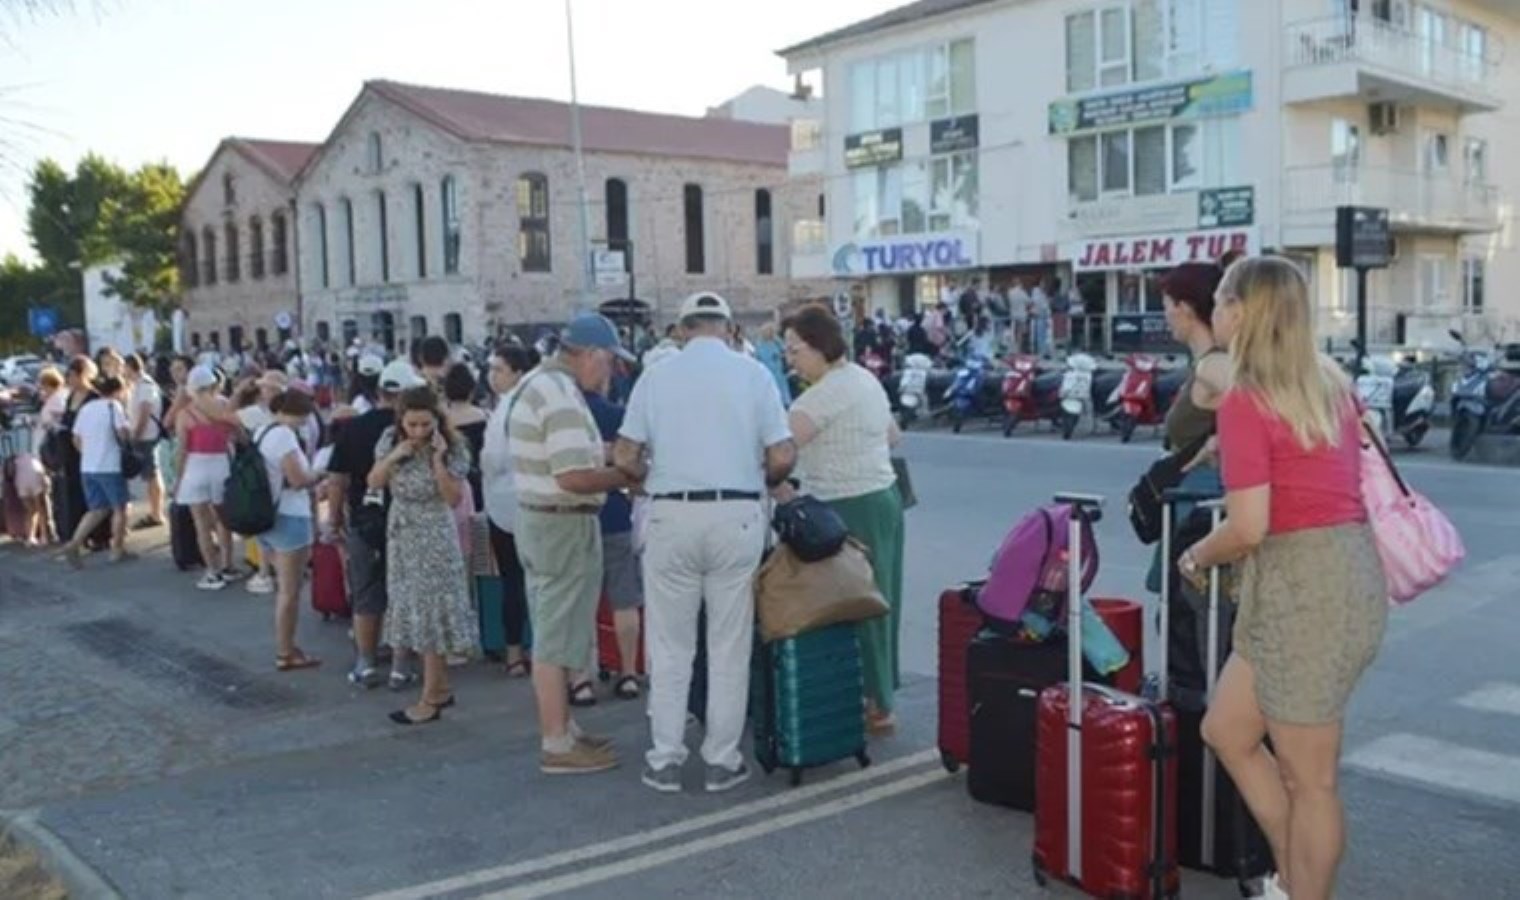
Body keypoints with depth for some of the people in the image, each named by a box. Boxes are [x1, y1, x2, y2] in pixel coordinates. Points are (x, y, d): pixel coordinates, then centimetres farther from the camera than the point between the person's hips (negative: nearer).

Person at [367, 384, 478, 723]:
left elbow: (454, 498, -16)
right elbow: (374, 483, 2)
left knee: (432, 612, -3)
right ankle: (441, 687, 23)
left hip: (434, 538, -5)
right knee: (414, 611, 10)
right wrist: (392, 458, -15)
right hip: (401, 535, 6)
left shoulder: (453, 447, -15)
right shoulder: (391, 439, -2)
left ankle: (430, 699, 3)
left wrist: (438, 459, -25)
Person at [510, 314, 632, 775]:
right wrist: (628, 476, -15)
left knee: (553, 633, 17)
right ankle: (557, 745, 6)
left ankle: (561, 727, 28)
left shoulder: (536, 382, 12)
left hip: (538, 518, 10)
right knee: (557, 638, -2)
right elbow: (573, 477, -27)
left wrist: (601, 453, 10)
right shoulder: (562, 394, -21)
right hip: (564, 526, -10)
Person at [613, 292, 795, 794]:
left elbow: (625, 459, 1)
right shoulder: (753, 374, 1)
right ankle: (722, 760, 14)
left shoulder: (655, 377, 4)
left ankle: (665, 760, 16)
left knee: (669, 645, 9)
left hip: (672, 517, 1)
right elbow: (782, 458, -3)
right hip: (736, 516, -1)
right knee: (729, 645, 8)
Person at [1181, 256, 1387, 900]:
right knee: (1226, 730, 20)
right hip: (1344, 570, 9)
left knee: (1309, 780, 4)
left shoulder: (1245, 402, -14)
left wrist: (1196, 556, 0)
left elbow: (1249, 529, -19)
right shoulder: (1331, 384, 10)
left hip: (1302, 586, -9)